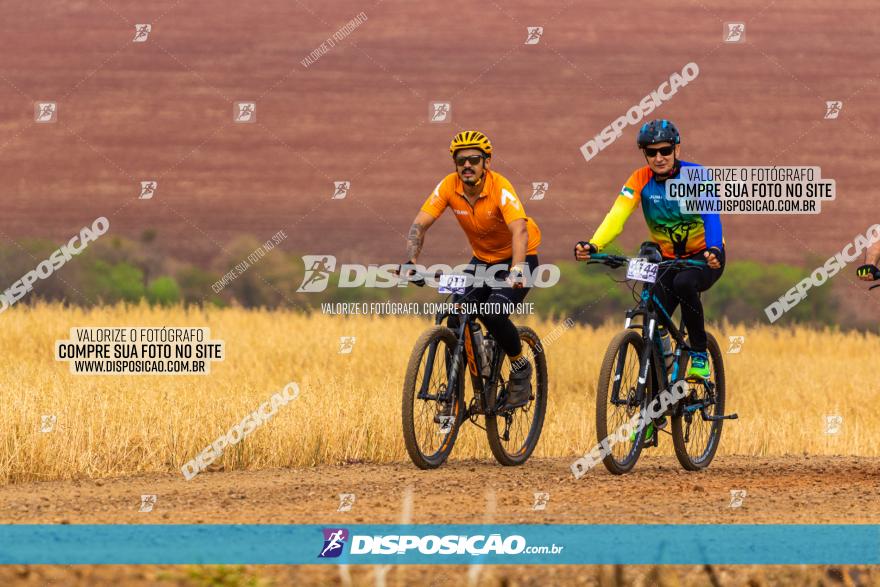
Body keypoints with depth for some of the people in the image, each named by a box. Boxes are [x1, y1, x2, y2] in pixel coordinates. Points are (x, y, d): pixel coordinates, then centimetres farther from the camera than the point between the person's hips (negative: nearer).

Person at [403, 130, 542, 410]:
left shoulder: (500, 188, -29)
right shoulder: (449, 187, -16)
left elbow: (520, 230, -42)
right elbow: (420, 224, -18)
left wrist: (517, 269, -58)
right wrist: (411, 261, -35)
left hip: (517, 258, -5)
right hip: (483, 259, 5)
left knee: (493, 314, -27)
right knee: (457, 319, -11)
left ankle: (520, 368, 0)